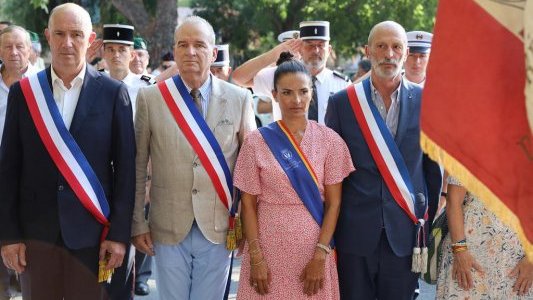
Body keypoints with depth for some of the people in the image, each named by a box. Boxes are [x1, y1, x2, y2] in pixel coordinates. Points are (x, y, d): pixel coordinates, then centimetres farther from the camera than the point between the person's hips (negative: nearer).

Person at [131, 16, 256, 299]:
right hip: (168, 230, 0)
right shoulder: (150, 98, -2)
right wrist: (138, 223, -1)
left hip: (218, 230, 1)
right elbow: (137, 167, 1)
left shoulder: (239, 99, 0)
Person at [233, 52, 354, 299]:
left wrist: (320, 255, -9)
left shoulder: (329, 140, 0)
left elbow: (333, 203, -1)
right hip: (269, 248, 0)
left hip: (313, 248, 0)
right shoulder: (256, 142, -1)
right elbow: (248, 204, -1)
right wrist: (256, 258, -8)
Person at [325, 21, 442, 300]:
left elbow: (433, 165, 7)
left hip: (405, 232, 0)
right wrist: (330, 227, 4)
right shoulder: (342, 102, 1)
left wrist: (429, 219, 6)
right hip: (355, 231, 0)